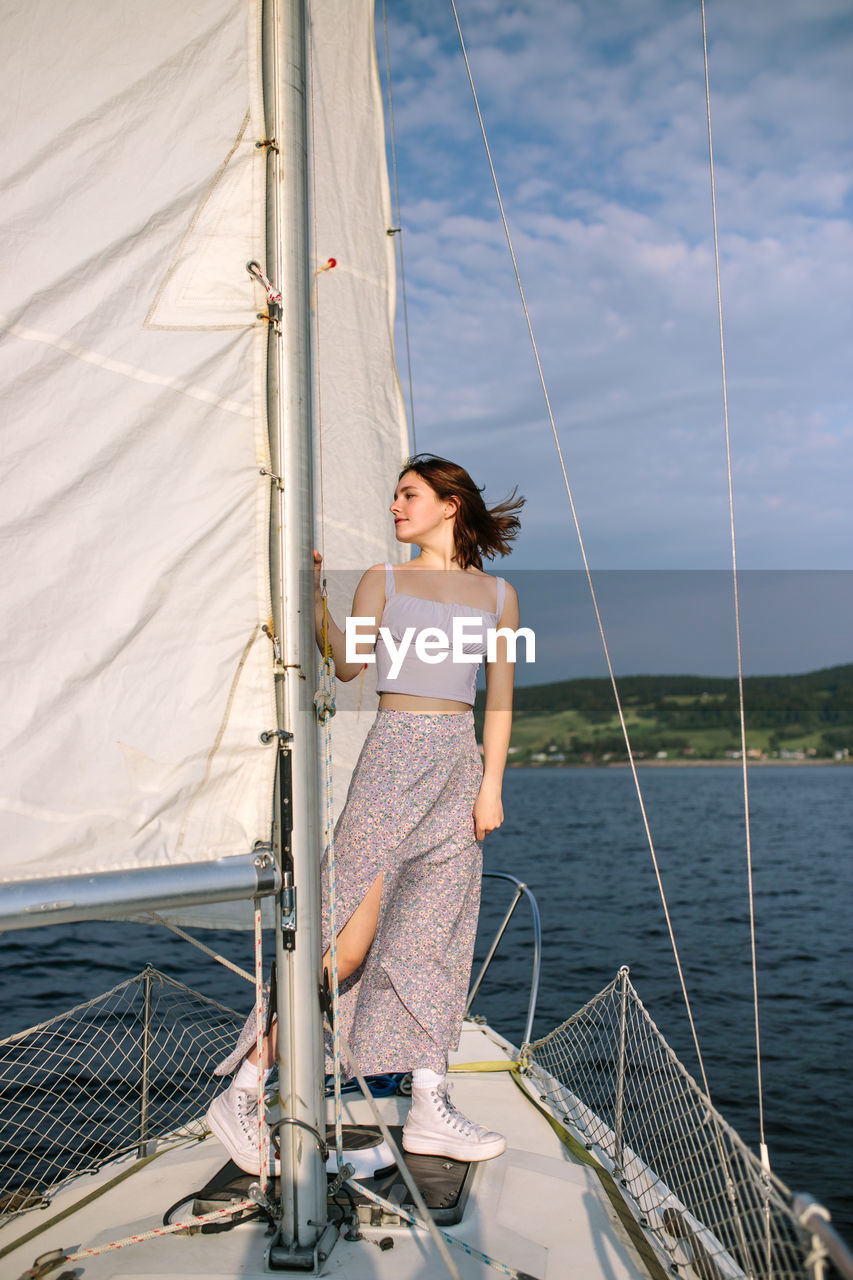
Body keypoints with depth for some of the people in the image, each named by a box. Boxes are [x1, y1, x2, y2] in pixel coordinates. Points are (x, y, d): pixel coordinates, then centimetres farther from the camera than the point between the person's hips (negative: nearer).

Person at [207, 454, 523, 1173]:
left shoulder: (497, 594, 13)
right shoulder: (383, 580, 9)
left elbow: (500, 701, 9)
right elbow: (349, 666, -6)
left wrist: (491, 784, 0)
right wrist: (313, 591, -13)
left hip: (461, 764, 3)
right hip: (394, 755, -3)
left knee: (437, 936, 5)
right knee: (351, 941, -9)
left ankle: (430, 1108, 13)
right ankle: (241, 1093, 2)